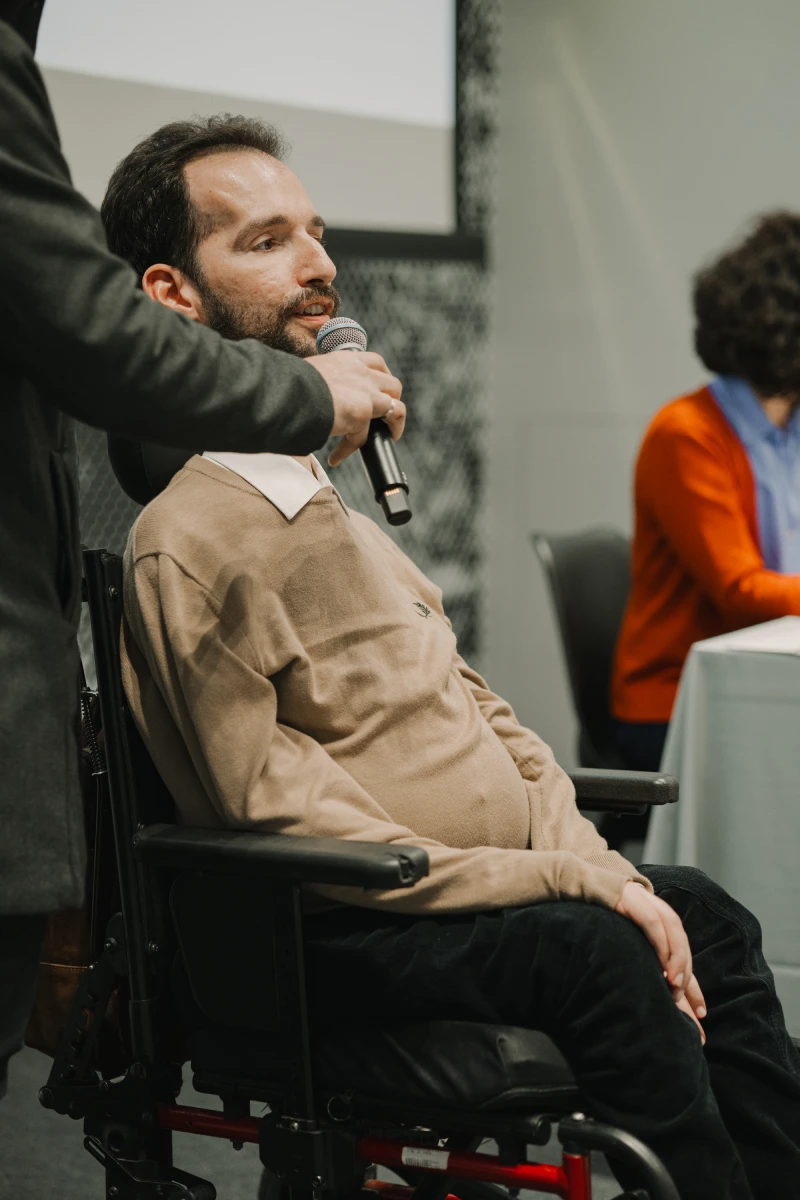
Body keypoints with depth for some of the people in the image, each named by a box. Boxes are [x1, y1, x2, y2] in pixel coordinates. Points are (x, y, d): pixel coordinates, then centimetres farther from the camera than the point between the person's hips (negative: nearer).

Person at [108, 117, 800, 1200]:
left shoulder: (324, 490, 17)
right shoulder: (184, 540, -13)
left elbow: (471, 700, 17)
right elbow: (276, 811, -17)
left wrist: (603, 871, 3)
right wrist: (561, 884, -18)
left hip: (496, 887, 9)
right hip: (341, 937, -9)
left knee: (702, 916, -7)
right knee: (595, 953, -28)